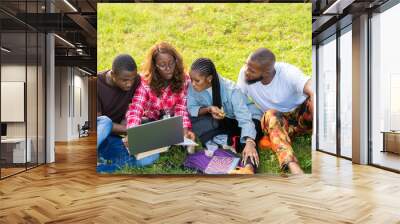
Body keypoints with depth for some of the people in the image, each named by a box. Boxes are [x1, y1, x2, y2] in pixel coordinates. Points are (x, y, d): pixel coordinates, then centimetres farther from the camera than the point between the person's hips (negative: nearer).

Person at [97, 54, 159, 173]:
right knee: (105, 122, -38)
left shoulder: (136, 81, -7)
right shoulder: (98, 83, -17)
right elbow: (97, 120, -17)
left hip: (113, 138, 4)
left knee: (151, 156, -21)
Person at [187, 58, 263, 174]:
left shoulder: (230, 90, -31)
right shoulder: (193, 87, -19)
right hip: (222, 121, 4)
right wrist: (208, 109, -32)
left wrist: (249, 143, -54)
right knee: (194, 121, -25)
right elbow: (191, 108, -12)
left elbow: (245, 119, -37)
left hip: (240, 118, -3)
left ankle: (249, 168, -59)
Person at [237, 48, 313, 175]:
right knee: (271, 115, -35)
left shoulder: (287, 73, -25)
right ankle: (293, 166, -54)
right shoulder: (245, 73, -18)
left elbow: (314, 91, -39)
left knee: (314, 101, -33)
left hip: (302, 116, -1)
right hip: (277, 122, 2)